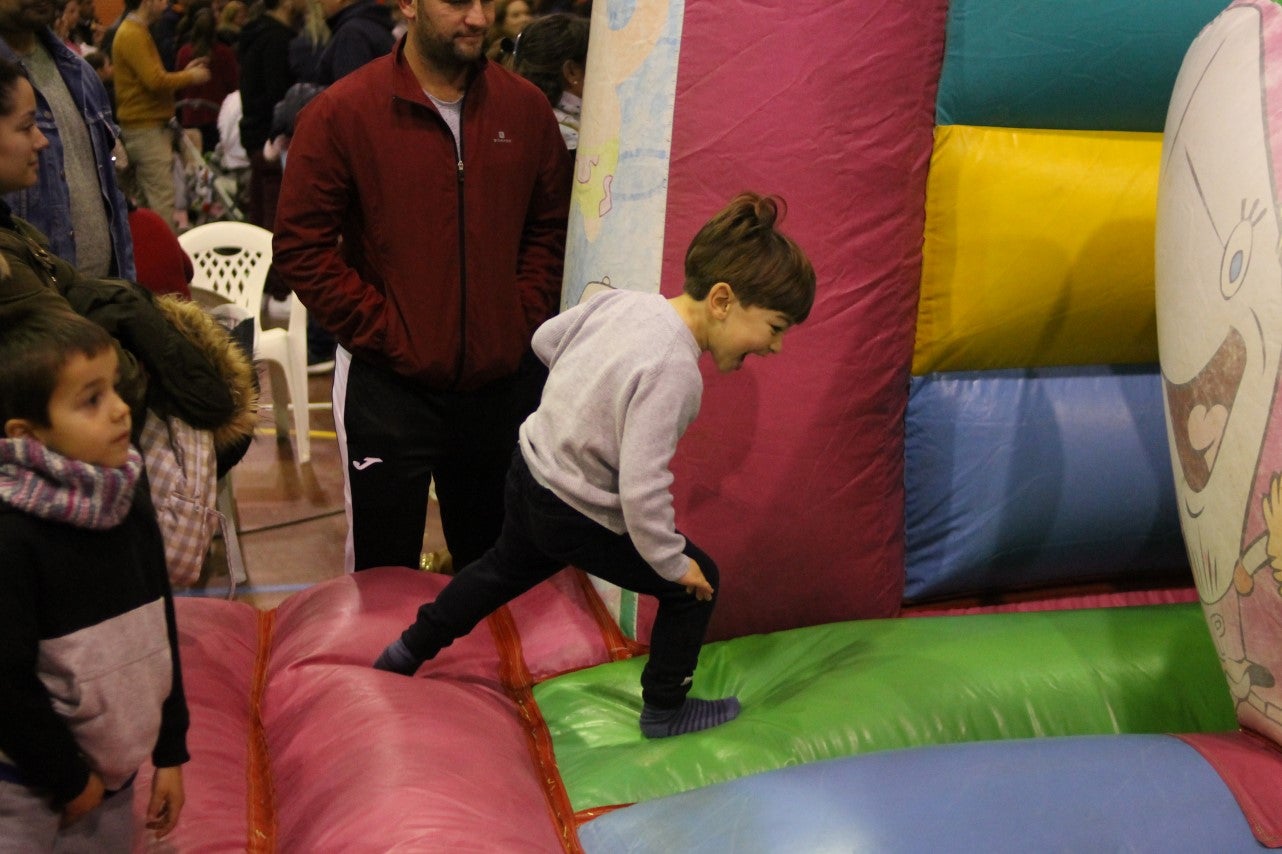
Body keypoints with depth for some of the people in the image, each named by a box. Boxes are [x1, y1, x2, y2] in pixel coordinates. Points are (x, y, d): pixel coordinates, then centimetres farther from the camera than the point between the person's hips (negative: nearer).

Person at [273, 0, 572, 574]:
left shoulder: (526, 107, 1)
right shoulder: (340, 113, -10)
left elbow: (550, 227, 10)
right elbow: (301, 247, -9)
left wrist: (523, 323, -1)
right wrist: (387, 335, -12)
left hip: (506, 382, 4)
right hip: (388, 386, -3)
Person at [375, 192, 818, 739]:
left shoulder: (621, 301, -9)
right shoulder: (672, 372, -32)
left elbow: (546, 339, 8)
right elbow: (641, 491, -34)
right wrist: (674, 562, -18)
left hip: (529, 468, 8)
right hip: (575, 518, -8)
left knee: (508, 568, 35)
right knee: (696, 582, 10)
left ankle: (408, 652, 53)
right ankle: (664, 710, 27)